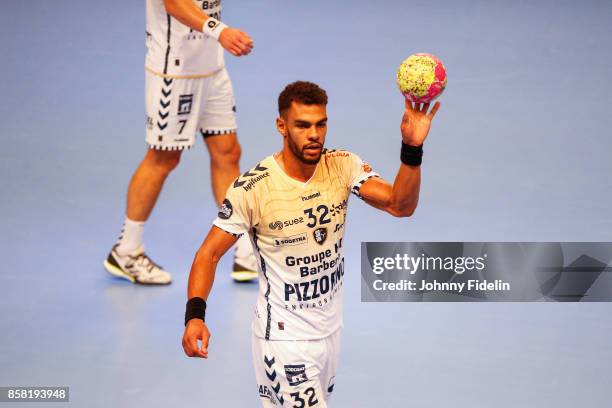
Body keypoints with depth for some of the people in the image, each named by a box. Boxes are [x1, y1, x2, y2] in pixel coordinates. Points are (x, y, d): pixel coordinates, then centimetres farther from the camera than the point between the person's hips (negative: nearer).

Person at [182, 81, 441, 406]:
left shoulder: (343, 166, -6)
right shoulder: (253, 188, -17)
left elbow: (400, 205, -17)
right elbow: (209, 254, -12)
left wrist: (412, 148, -33)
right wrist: (194, 315, -27)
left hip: (330, 329, 5)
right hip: (284, 336, -5)